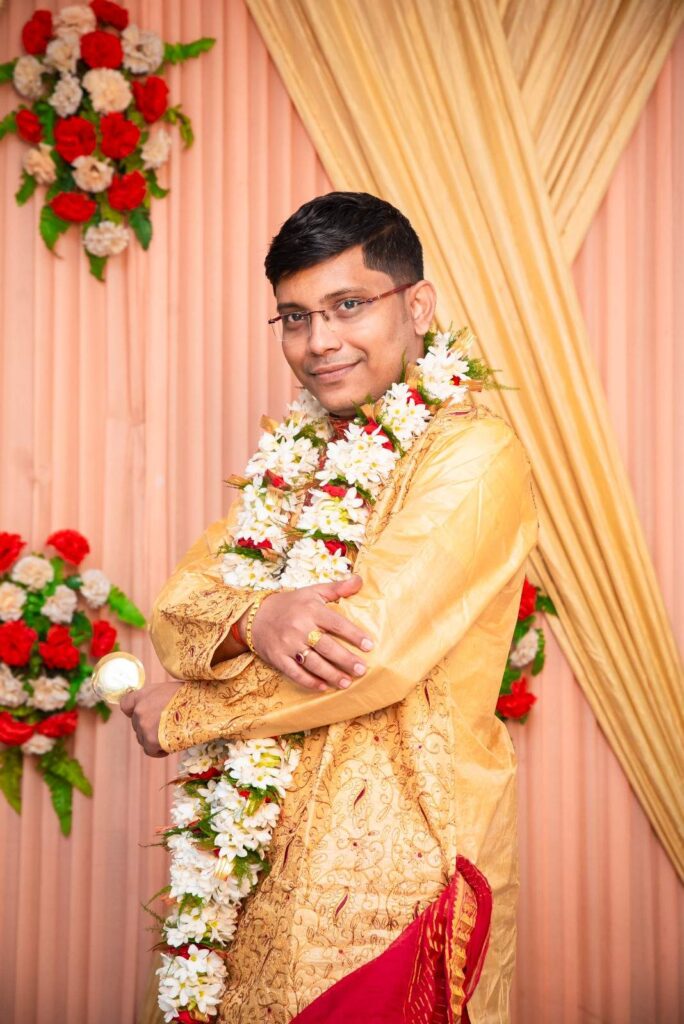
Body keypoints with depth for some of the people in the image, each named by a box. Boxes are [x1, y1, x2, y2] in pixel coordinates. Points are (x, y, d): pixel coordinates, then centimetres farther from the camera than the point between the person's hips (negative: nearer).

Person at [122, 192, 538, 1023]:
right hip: (272, 861, 6)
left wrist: (179, 715, -9)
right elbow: (177, 604, 3)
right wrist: (256, 619, -22)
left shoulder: (472, 454, -13)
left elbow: (372, 649, -22)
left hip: (401, 867, -6)